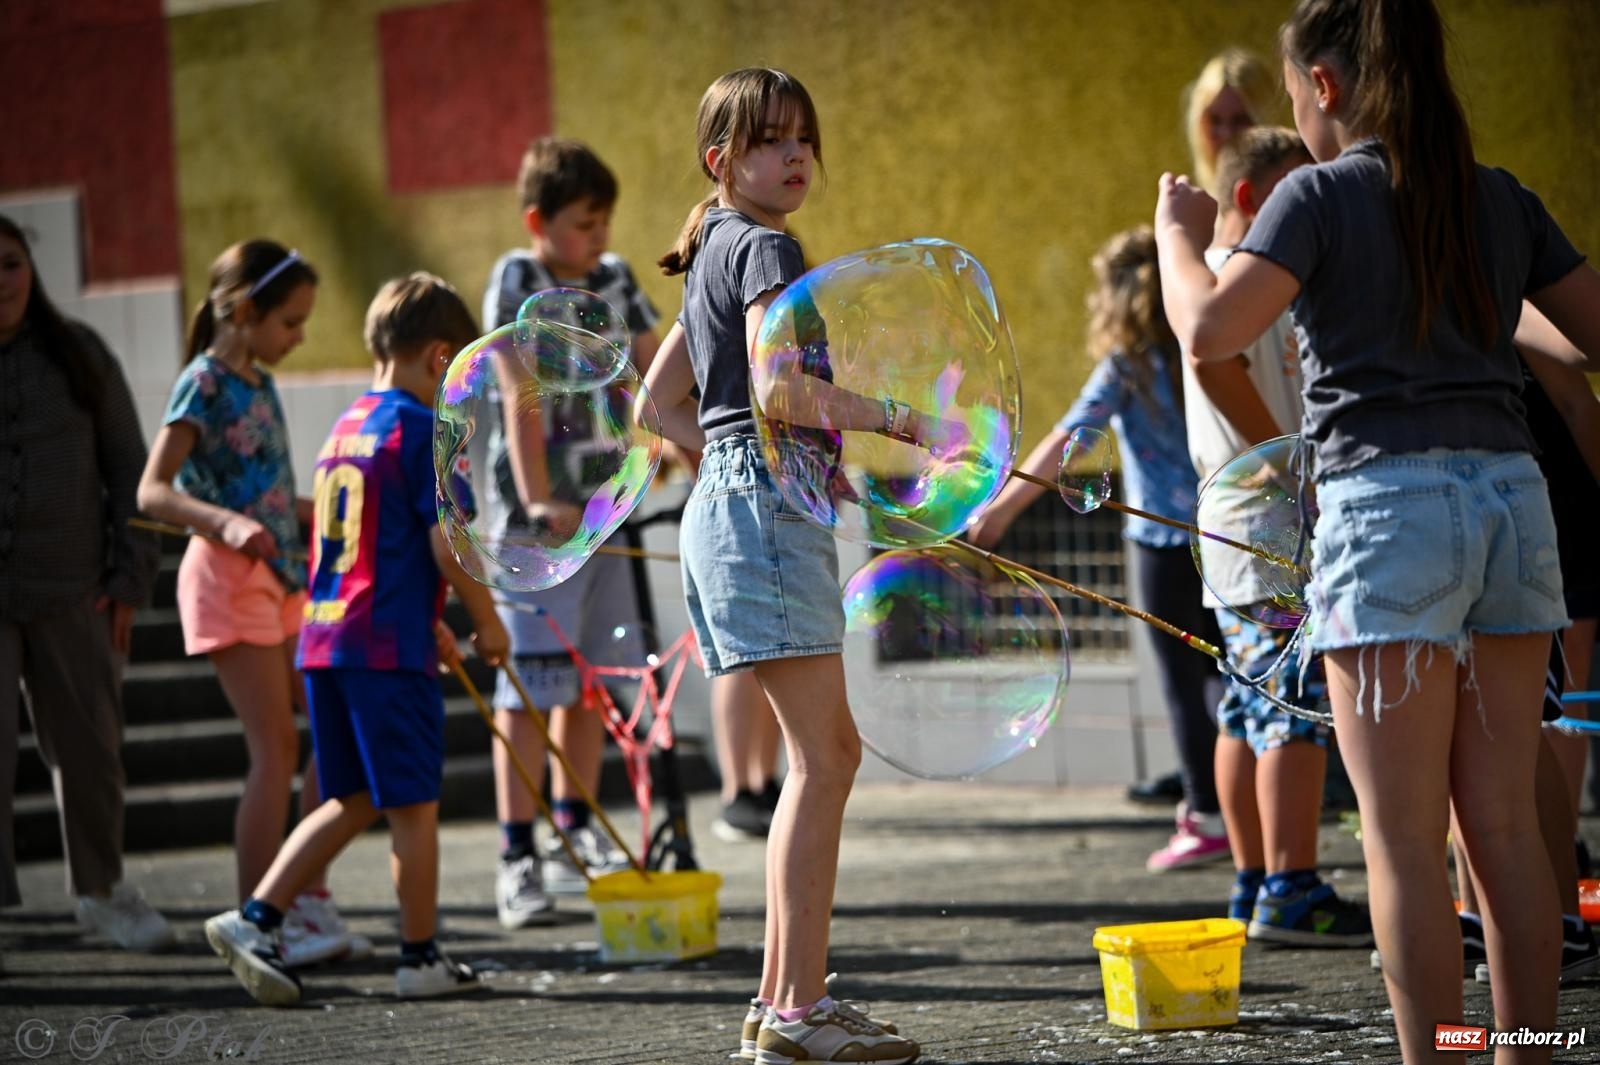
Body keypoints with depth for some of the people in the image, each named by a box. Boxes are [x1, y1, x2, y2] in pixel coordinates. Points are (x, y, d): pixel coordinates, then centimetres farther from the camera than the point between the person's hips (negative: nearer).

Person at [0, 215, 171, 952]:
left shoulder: (77, 355, 5)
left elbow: (128, 468, 9)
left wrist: (131, 577, 2)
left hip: (69, 593, 3)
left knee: (88, 748, 13)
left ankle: (100, 889, 33)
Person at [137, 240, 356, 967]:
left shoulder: (259, 383, 13)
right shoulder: (204, 383, -11)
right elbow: (152, 491, -19)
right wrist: (226, 522, -34)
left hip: (279, 577, 9)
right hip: (228, 577, -9)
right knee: (276, 747, -9)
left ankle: (309, 901, 14)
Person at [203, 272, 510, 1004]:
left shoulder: (344, 428, 16)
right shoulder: (423, 429, -9)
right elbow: (448, 546, -15)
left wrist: (431, 625, 28)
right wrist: (488, 621, 0)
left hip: (324, 640, 8)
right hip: (389, 646, -8)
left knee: (352, 802, 15)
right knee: (413, 806, 3)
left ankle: (255, 919, 5)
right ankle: (421, 958, 11)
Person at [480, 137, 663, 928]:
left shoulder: (613, 280, 10)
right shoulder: (517, 280, -8)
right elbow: (519, 396, -15)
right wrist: (537, 500, -22)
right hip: (537, 515, -6)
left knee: (590, 677, 11)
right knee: (531, 682, -8)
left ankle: (575, 836, 22)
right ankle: (517, 859, -7)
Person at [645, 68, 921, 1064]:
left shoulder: (717, 254, 21)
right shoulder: (764, 246, -8)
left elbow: (664, 398, 25)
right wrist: (894, 416, -17)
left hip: (735, 497, 10)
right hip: (767, 502, -10)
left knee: (831, 749, 11)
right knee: (820, 756, -12)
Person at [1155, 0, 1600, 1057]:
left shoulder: (1322, 195, -4)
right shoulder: (1502, 199, 11)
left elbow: (1209, 329, -14)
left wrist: (1179, 235, 4)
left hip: (1388, 504, -5)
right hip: (1512, 497, 5)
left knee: (1405, 840, -2)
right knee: (1505, 825, 9)